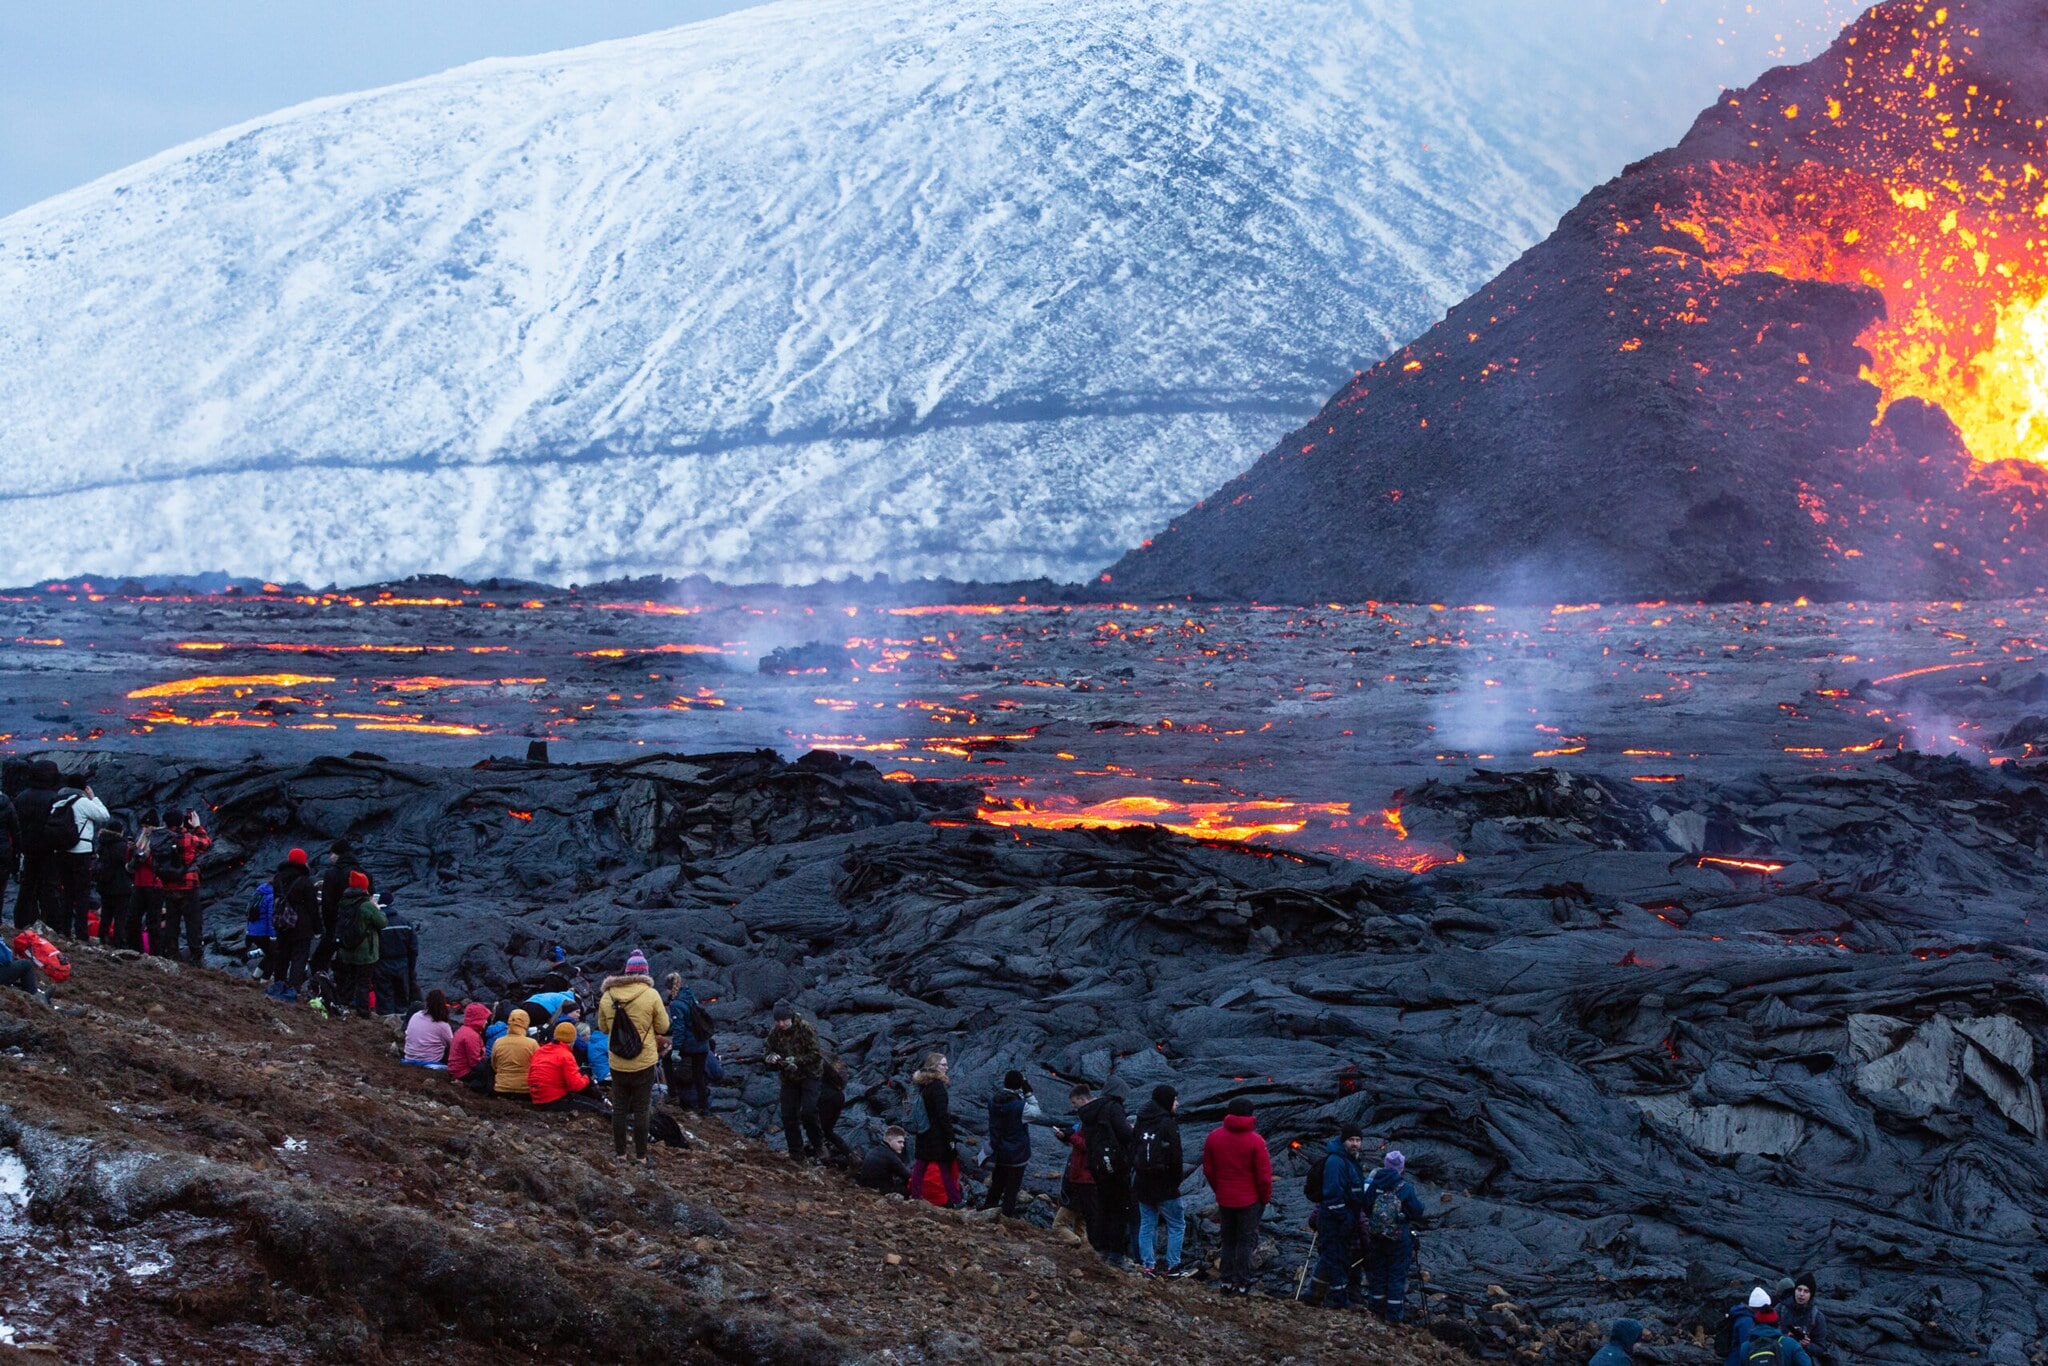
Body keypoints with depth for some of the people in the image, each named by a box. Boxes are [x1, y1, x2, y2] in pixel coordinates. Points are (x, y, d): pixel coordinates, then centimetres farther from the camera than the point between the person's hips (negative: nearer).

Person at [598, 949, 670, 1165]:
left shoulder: (607, 996, -4)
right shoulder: (650, 995, -14)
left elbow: (603, 1027, 8)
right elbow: (663, 1027, -5)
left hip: (617, 1064, 2)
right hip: (644, 1063, -2)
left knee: (619, 1108, 13)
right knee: (641, 1110, 6)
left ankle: (619, 1153, 19)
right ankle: (641, 1155, 10)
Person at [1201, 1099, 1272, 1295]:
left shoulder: (1214, 1137, -4)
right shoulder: (1255, 1141, -16)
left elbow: (1208, 1170, 5)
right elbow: (1264, 1175, -12)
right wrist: (1265, 1198, 3)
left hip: (1224, 1199, 3)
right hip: (1250, 1200, -3)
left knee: (1228, 1240, 16)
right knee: (1246, 1240, 7)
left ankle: (1228, 1281, 17)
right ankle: (1242, 1283, 6)